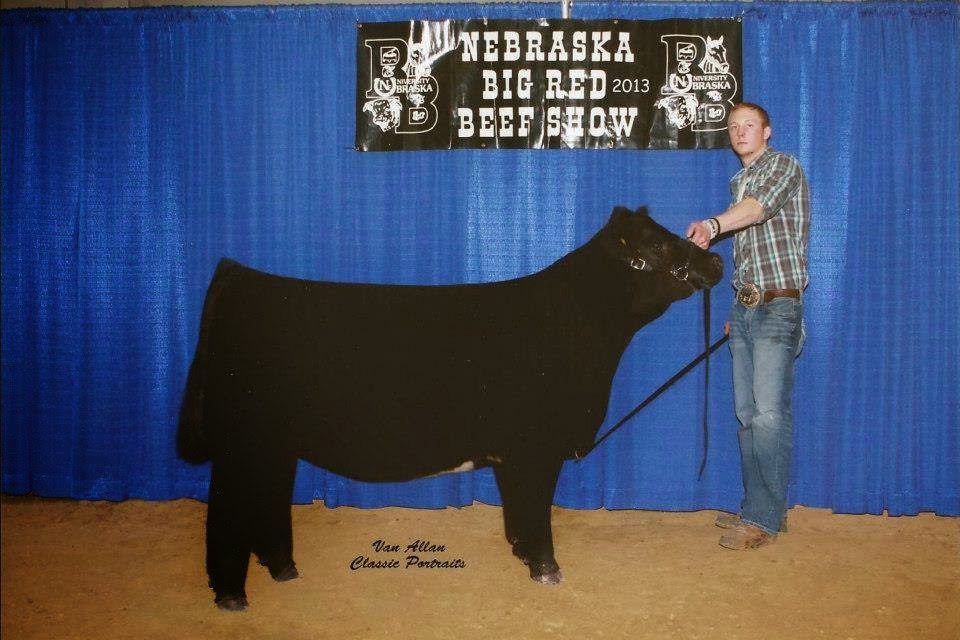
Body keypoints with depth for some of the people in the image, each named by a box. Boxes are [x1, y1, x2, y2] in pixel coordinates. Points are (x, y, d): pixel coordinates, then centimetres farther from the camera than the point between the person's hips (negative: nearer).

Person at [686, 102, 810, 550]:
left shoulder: (783, 165, -3)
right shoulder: (738, 181, 21)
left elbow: (760, 206, -26)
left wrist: (714, 224, -45)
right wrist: (738, 310, 17)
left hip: (777, 306, -8)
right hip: (744, 306, 8)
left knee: (769, 413, -12)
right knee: (747, 413, 7)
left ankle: (764, 518, -7)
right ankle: (758, 507, 15)